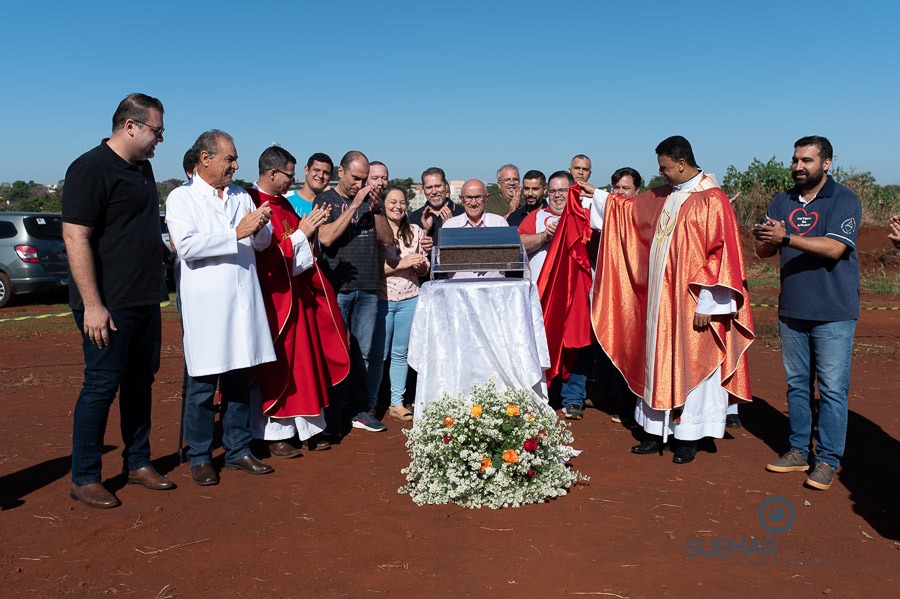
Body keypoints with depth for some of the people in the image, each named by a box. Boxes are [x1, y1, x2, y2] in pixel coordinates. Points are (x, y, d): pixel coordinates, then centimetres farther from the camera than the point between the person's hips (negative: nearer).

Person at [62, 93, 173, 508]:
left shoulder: (142, 168, 14)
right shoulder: (91, 168, -13)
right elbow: (76, 239, -18)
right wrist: (92, 305, -21)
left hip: (145, 302, 8)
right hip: (109, 306, -8)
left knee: (140, 381, 14)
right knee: (102, 385, -1)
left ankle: (138, 463, 26)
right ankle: (84, 478, 12)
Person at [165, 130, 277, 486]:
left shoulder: (240, 196, 14)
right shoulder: (181, 197, -1)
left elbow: (263, 242, 13)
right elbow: (187, 245, -16)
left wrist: (260, 227, -10)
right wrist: (237, 232, -19)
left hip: (243, 300, 5)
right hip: (206, 305, -5)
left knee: (239, 381, 11)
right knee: (202, 386, 2)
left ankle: (238, 450, 22)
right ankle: (199, 458, 15)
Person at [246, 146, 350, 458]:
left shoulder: (283, 203, 13)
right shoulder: (253, 204, -14)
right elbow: (265, 254, -19)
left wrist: (311, 228, 2)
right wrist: (300, 232, -15)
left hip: (297, 294, 8)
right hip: (273, 297, -8)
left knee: (304, 360, 10)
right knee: (276, 366, 0)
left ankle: (307, 430, 19)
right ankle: (275, 435, 12)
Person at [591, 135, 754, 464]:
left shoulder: (712, 200, -12)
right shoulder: (662, 196, 10)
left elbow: (720, 253, -16)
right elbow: (626, 207, 28)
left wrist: (707, 305, -19)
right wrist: (597, 195, 26)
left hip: (692, 303, -7)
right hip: (660, 300, 7)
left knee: (692, 366, 3)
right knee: (660, 364, 12)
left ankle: (689, 438, 15)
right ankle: (658, 431, 23)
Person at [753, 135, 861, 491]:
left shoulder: (845, 200, -7)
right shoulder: (782, 202, 9)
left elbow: (834, 248, -22)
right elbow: (764, 252, 5)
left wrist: (786, 238, -26)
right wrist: (763, 239, -18)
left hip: (833, 314, -5)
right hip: (791, 311, 5)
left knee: (832, 389, -1)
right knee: (797, 384, 13)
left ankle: (827, 460, 9)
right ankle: (799, 450, 24)